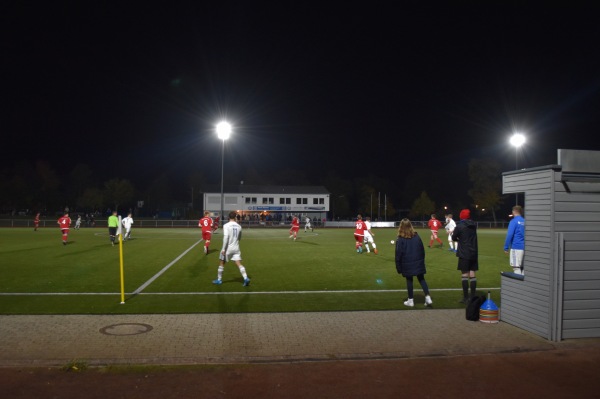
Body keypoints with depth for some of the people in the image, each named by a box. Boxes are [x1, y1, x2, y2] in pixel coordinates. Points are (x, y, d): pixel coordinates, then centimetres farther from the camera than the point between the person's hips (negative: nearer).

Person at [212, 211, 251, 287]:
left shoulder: (226, 225, -10)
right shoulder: (239, 226, 4)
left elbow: (226, 237, -20)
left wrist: (223, 249, -18)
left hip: (228, 248, -3)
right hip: (236, 248, 3)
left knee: (221, 264, 13)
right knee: (239, 264, 1)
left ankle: (219, 280, 21)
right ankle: (246, 278, -13)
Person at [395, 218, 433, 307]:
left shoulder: (400, 239, -11)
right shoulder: (416, 236, 2)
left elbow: (398, 254, -10)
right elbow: (422, 250, 7)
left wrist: (398, 268, -3)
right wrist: (422, 261, 16)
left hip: (407, 264, -3)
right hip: (418, 263, 3)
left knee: (409, 281, 7)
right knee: (421, 279, 11)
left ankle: (411, 300, 14)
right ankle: (428, 297, 3)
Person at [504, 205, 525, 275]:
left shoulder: (514, 221, -7)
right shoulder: (525, 222, 10)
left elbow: (509, 235, -13)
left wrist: (506, 248, -8)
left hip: (516, 248, -6)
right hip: (524, 248, 6)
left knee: (516, 267, -4)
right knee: (523, 267, 12)